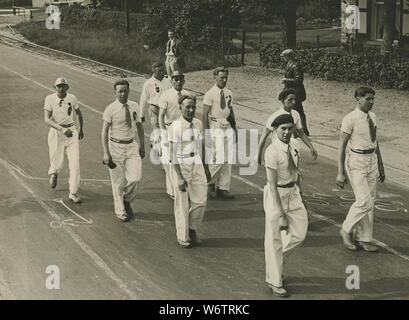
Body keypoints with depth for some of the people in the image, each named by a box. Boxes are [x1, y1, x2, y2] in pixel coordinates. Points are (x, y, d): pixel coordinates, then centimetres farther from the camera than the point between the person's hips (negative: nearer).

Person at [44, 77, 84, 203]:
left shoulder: (72, 98, 0)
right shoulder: (50, 99, -8)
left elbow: (79, 113, 19)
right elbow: (47, 119, -16)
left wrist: (81, 129, 27)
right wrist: (61, 129, -29)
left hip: (72, 132, 2)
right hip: (56, 132, -2)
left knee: (75, 163, -7)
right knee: (57, 162, 7)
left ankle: (73, 193, 1)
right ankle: (53, 173, 47)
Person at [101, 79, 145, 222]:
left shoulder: (135, 107, 3)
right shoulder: (110, 109, -11)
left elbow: (139, 126, 15)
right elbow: (104, 131, -10)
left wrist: (142, 145, 16)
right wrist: (106, 153, -16)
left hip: (132, 146, 4)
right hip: (116, 146, -3)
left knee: (136, 178, -8)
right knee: (118, 182, 5)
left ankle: (127, 200, 23)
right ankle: (120, 212, 23)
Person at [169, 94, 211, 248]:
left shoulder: (198, 123, 5)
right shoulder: (176, 126, -14)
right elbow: (173, 154, -16)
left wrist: (206, 168, 18)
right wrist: (180, 177, -19)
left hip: (197, 166, 5)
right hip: (181, 167, -5)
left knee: (200, 200, 5)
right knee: (182, 203, 5)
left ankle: (193, 229, 29)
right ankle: (183, 236, 20)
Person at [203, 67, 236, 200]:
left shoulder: (229, 93, 11)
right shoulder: (210, 94, -7)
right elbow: (205, 114, -8)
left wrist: (234, 128, 15)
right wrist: (207, 133, -13)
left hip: (229, 129, 6)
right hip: (216, 129, -6)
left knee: (228, 161, 5)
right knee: (218, 160, -11)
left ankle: (223, 188, 13)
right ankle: (210, 182, 12)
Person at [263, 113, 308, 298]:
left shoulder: (292, 147, 2)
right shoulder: (272, 152, -21)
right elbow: (272, 185, -20)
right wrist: (280, 215, -20)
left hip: (293, 193, 7)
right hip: (276, 195, -7)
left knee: (299, 233, 10)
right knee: (274, 239, 6)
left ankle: (275, 259, 37)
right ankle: (274, 282, 21)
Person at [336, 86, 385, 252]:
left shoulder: (372, 117, 8)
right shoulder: (350, 119, -13)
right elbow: (342, 146, -12)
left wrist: (380, 166, 19)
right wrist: (340, 173, -14)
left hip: (372, 160, 7)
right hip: (356, 162, -7)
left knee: (370, 202, 9)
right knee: (364, 201, -11)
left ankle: (363, 239, 20)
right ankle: (347, 230, 12)